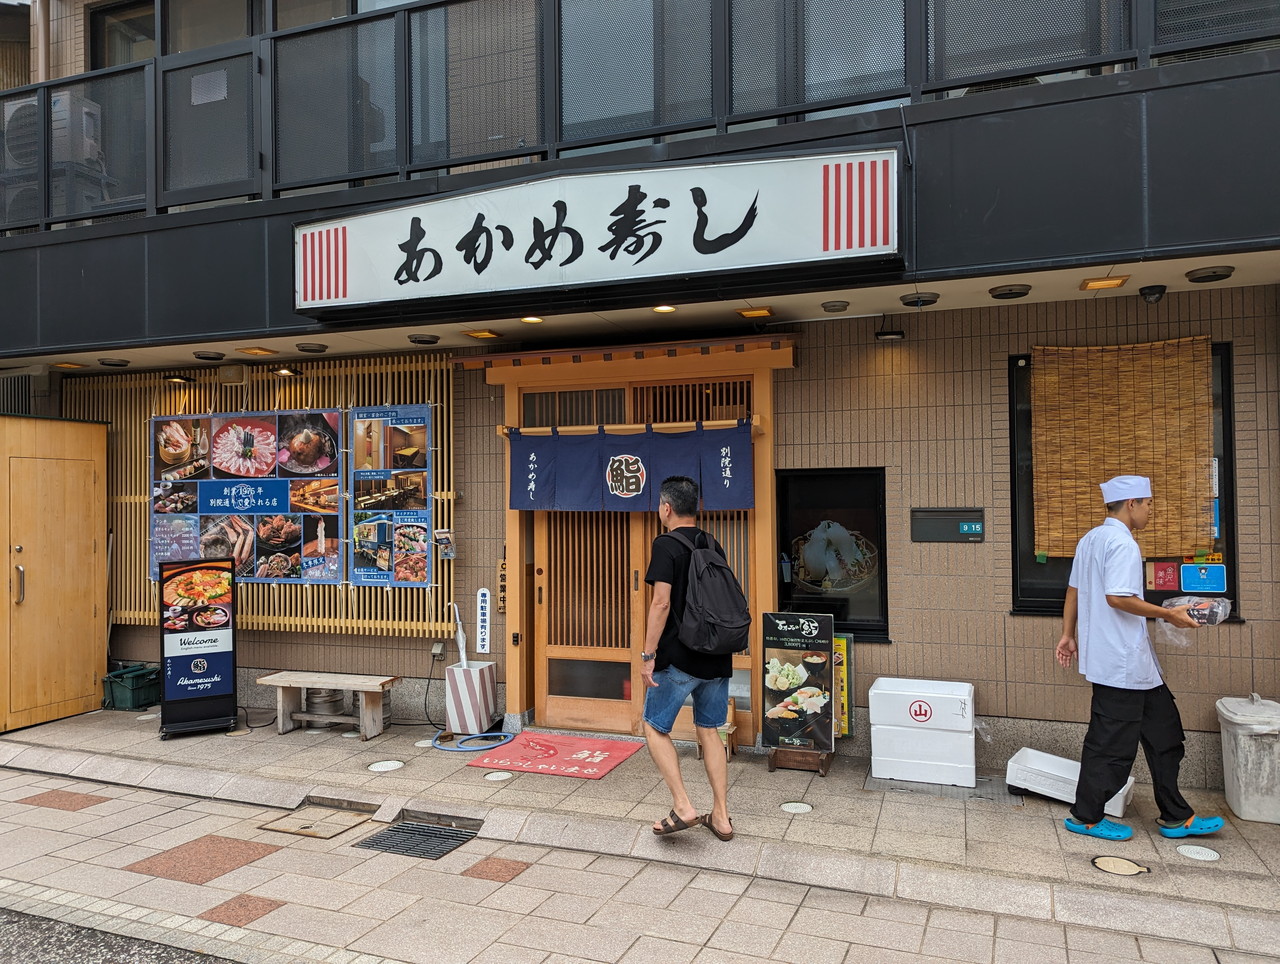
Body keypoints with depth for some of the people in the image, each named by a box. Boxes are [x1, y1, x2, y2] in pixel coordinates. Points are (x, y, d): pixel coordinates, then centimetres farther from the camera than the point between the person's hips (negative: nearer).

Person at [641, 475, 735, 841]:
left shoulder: (666, 545, -11)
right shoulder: (713, 546, 10)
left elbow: (662, 602, -18)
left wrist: (648, 654, -14)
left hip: (679, 657, -7)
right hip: (717, 657, 7)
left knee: (655, 728, 8)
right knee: (709, 731, 14)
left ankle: (683, 807, -1)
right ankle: (721, 817, 17)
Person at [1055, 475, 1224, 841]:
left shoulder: (1090, 539, 13)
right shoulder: (1122, 543, -17)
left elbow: (1073, 590, 17)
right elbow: (1118, 598, -25)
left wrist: (1068, 634, 22)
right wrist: (1169, 615, -15)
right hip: (1123, 660, -10)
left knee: (1162, 730, 16)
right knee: (1111, 740, 1)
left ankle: (1176, 817, 24)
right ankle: (1086, 816, 12)